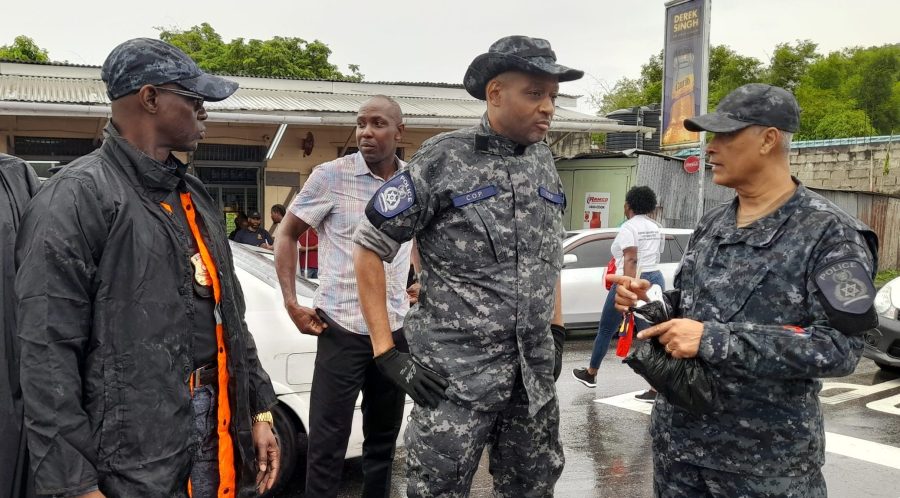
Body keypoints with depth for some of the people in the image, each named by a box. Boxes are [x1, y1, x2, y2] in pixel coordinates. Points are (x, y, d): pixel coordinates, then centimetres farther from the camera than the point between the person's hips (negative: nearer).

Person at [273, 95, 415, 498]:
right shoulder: (330, 176, -8)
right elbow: (287, 235, 0)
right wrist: (291, 303, -8)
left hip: (396, 330, 4)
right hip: (342, 329, -4)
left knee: (384, 438, 17)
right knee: (327, 444, 1)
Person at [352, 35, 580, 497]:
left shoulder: (543, 161, 7)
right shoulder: (443, 159, -11)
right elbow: (368, 247, -8)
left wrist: (557, 329, 14)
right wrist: (386, 352, -12)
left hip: (534, 371, 6)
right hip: (457, 371, -5)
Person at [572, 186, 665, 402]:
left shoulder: (629, 227, -10)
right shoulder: (656, 227, 14)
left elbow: (630, 260, -21)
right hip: (655, 280, 7)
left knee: (606, 330, 12)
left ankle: (590, 374, 29)